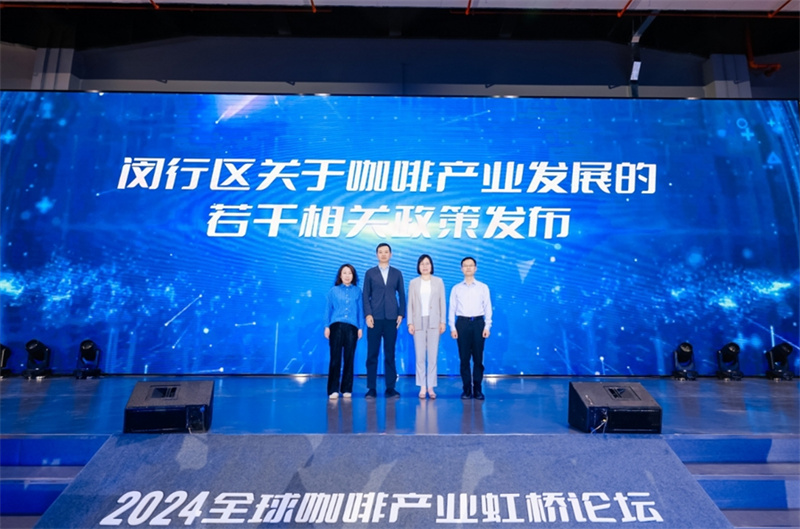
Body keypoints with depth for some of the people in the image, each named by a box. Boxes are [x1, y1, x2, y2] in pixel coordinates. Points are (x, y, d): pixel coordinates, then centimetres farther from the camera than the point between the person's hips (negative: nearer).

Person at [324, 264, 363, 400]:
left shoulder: (357, 291, 10)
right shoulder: (333, 291, 9)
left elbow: (360, 310, 9)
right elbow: (328, 309, 9)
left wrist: (360, 327, 4)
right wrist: (327, 326, 2)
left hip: (352, 327, 1)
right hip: (336, 326, -1)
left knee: (349, 358, 3)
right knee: (335, 357, -4)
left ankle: (346, 389, 12)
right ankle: (333, 389, 1)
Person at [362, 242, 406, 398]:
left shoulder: (397, 273, 10)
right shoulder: (370, 273, 8)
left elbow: (402, 295, 9)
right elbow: (366, 295, 4)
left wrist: (401, 314, -1)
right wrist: (368, 314, -7)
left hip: (391, 318, 1)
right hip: (375, 318, -1)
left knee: (390, 354, 4)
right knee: (372, 354, 1)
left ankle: (390, 388, 10)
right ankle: (371, 388, 7)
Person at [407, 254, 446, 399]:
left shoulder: (438, 281, 6)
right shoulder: (413, 282, 6)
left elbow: (442, 303, 5)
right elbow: (410, 304, 4)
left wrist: (443, 321, 0)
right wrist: (410, 323, -2)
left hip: (434, 322, 0)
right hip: (419, 322, 0)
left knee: (433, 356, 0)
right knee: (420, 356, 2)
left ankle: (431, 387, 8)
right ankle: (422, 387, 10)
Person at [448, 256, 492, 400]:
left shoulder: (483, 287, 6)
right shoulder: (456, 288, 7)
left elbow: (488, 308, 4)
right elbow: (452, 309, 5)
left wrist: (487, 326, -4)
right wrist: (452, 327, -3)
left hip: (478, 323, 0)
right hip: (462, 323, 0)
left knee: (478, 358, 3)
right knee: (464, 358, 4)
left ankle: (477, 390, 13)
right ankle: (467, 389, 13)